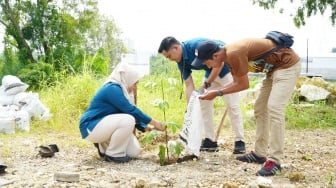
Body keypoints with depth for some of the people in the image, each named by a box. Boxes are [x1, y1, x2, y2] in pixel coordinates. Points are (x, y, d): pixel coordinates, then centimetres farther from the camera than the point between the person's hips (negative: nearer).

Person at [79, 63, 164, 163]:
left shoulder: (119, 90, 9)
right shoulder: (112, 89, -20)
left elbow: (129, 112, 14)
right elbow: (131, 110, -25)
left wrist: (145, 127, 1)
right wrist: (153, 122, -19)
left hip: (104, 126, 10)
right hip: (91, 127, -9)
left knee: (134, 151, -1)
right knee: (127, 120, -30)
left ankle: (103, 145, 16)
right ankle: (113, 154, -14)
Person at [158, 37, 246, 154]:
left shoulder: (196, 45, -30)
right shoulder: (181, 62, -6)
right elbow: (189, 85, -5)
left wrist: (206, 84, -24)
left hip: (226, 68, -8)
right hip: (211, 71, 8)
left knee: (232, 105, -12)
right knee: (204, 104, 3)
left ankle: (240, 141, -7)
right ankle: (210, 141, 8)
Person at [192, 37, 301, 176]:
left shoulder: (234, 54, -28)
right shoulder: (229, 55, 2)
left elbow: (243, 85, -18)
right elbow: (237, 82, 11)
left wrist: (217, 93, -11)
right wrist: (214, 92, 2)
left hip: (287, 65, -10)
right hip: (275, 68, 10)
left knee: (274, 108, -20)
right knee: (260, 108, 12)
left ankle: (275, 160, -17)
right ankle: (259, 153, 19)